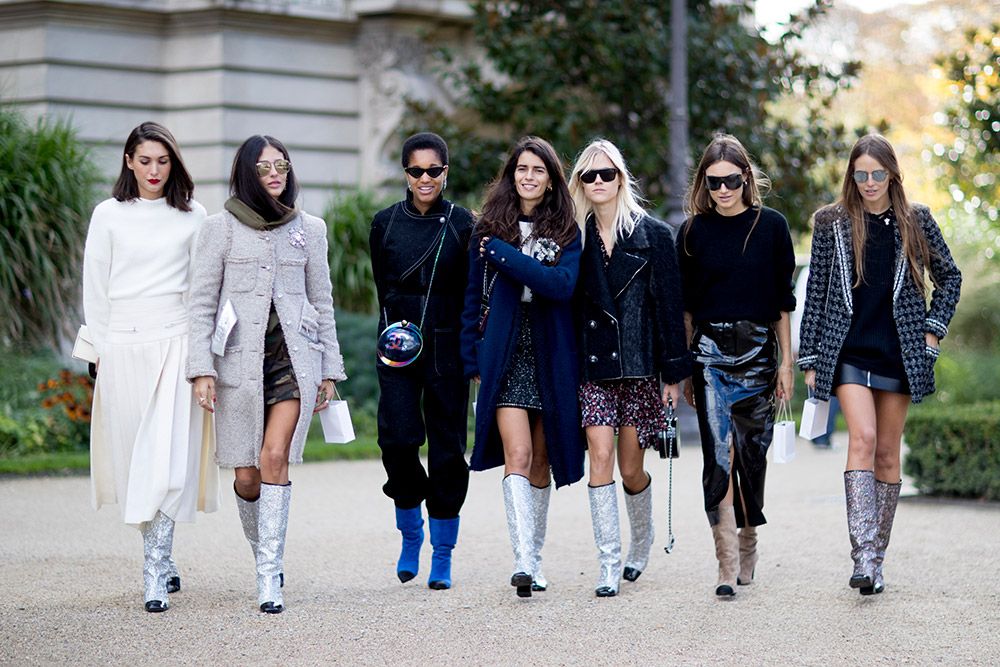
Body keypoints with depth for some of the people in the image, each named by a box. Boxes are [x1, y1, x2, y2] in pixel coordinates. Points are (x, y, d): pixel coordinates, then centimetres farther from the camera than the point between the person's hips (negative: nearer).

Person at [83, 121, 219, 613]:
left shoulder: (192, 217, 8)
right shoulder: (109, 215, 7)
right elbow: (95, 287, 9)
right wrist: (101, 348, 4)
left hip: (175, 344, -1)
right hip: (124, 346, 1)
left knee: (166, 457, -12)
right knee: (134, 456, 3)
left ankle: (154, 571, -14)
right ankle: (164, 561, 17)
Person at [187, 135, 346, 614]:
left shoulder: (309, 229, 11)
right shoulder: (221, 228, 4)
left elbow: (322, 303, 15)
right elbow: (202, 302, 2)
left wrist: (329, 370, 13)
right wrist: (201, 369, -6)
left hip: (294, 357, 0)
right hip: (239, 359, 0)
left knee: (275, 459, -14)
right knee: (246, 475, 0)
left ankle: (269, 577, -12)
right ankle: (262, 551, 26)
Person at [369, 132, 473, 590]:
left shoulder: (463, 224, 2)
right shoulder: (385, 224, 6)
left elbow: (473, 293, 3)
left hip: (448, 346, -1)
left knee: (447, 446, 0)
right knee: (397, 439, -10)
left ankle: (442, 557, 9)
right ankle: (411, 531, 16)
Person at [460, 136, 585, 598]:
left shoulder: (567, 232, 4)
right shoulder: (488, 230, 6)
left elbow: (563, 284, -14)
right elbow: (473, 298, 9)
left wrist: (504, 254, -15)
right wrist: (473, 360, 4)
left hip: (551, 358, 1)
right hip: (504, 356, -1)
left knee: (541, 463, 8)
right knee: (517, 455, -15)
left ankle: (534, 561, 20)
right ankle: (523, 563, -21)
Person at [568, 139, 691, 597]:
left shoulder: (652, 233, 1)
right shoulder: (577, 237, 7)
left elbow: (670, 304, 0)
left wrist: (674, 372, -4)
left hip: (639, 365, -1)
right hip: (593, 366, 1)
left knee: (631, 469, 4)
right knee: (600, 457, -12)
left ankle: (642, 541, 32)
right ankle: (609, 564, -11)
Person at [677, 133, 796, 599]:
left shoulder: (771, 226, 3)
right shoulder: (694, 232, 4)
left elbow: (782, 300, 6)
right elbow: (686, 304, 9)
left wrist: (786, 362, 3)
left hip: (758, 350, 1)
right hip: (711, 351, 0)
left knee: (751, 453, 6)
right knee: (719, 456, -10)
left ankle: (747, 541, 30)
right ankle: (728, 566, -12)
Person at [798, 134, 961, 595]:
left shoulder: (916, 221, 4)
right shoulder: (831, 223, 2)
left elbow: (949, 278, 15)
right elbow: (816, 293, 5)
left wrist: (933, 330, 4)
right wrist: (810, 359, 3)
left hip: (899, 354, 2)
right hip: (848, 352, -2)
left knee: (887, 453, 5)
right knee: (863, 438, -19)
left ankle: (875, 559, 14)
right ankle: (864, 557, -24)